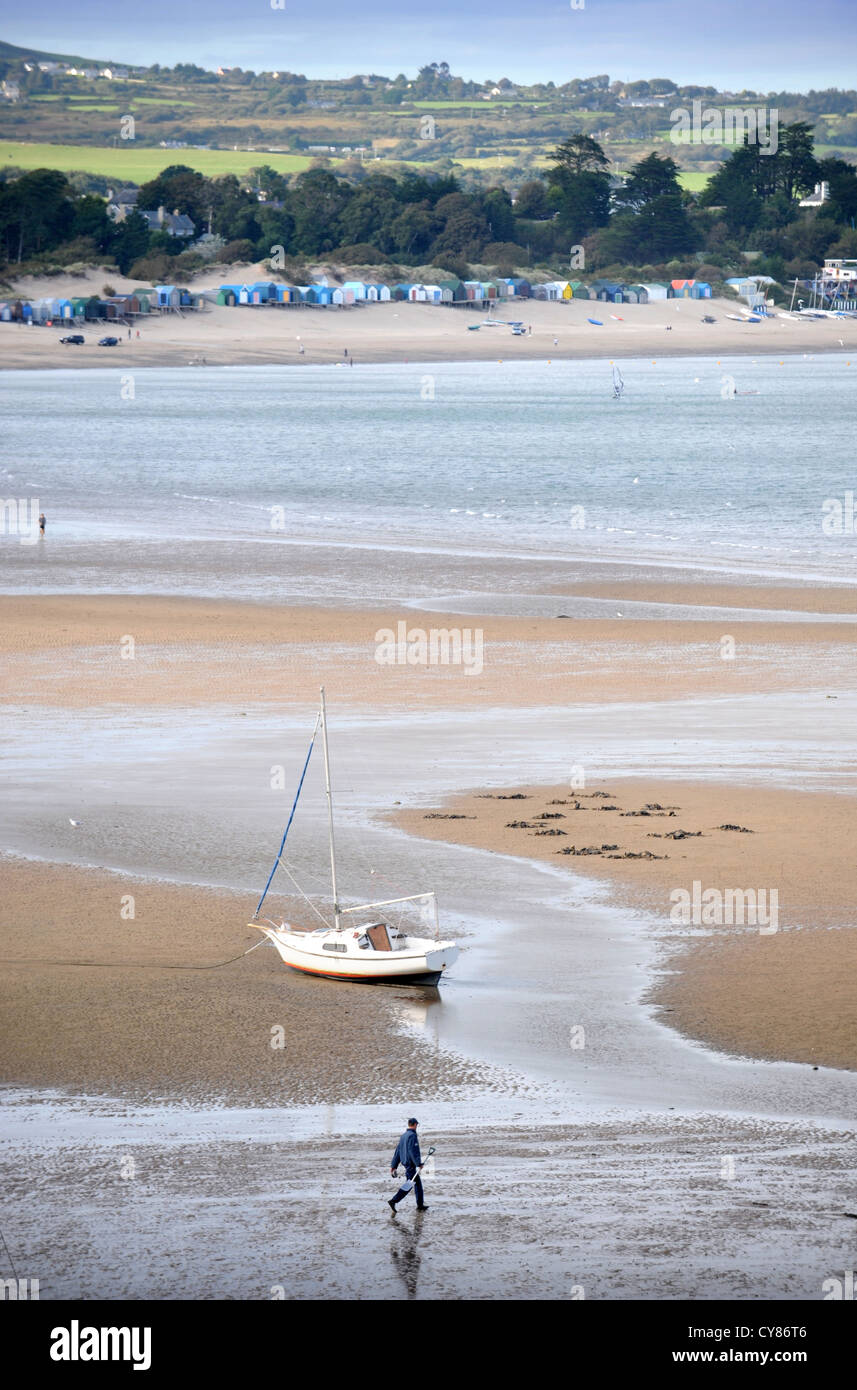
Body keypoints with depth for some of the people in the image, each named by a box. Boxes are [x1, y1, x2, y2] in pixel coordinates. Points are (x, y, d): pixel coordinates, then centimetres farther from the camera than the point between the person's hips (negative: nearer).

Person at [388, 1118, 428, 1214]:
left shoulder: (403, 1136, 14)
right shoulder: (412, 1135, -14)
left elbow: (397, 1151, 15)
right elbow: (413, 1151, -23)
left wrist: (393, 1166, 16)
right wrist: (419, 1164, -24)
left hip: (405, 1162, 10)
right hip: (411, 1164, -10)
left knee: (418, 1184, 16)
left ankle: (420, 1205, 20)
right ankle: (393, 1202, -18)